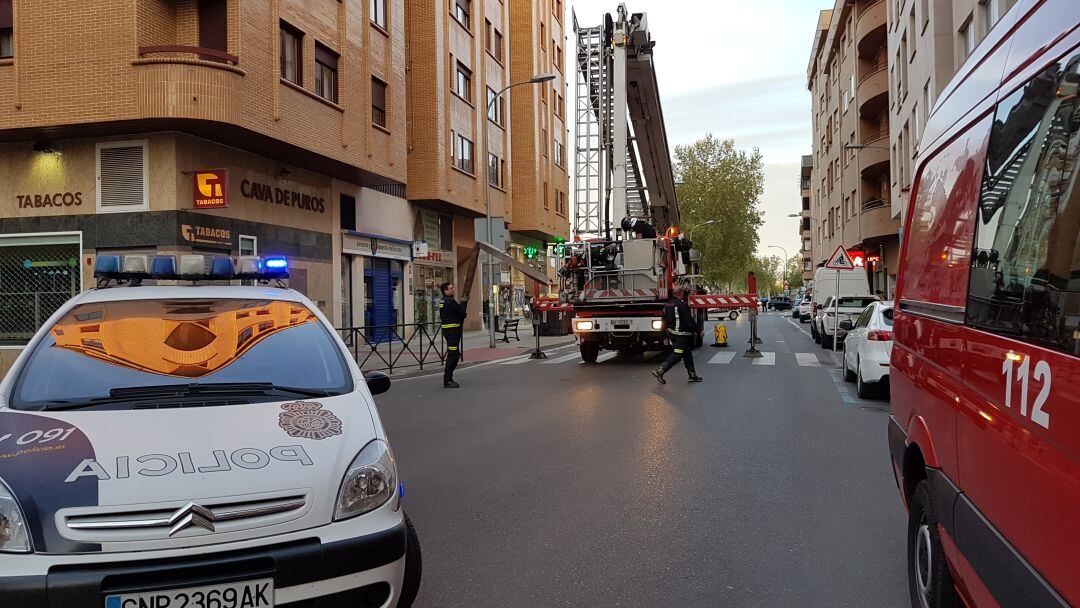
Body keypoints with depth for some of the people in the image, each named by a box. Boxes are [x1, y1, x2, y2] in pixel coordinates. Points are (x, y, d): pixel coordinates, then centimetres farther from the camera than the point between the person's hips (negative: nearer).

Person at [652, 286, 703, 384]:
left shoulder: (667, 304, 11)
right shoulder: (682, 304, -16)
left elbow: (665, 321, 17)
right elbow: (689, 320, -16)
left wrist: (666, 336, 23)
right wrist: (697, 330, -6)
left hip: (671, 333, 10)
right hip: (681, 334, -10)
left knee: (687, 353, 16)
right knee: (676, 354, -8)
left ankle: (692, 375, 21)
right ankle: (660, 371, -14)